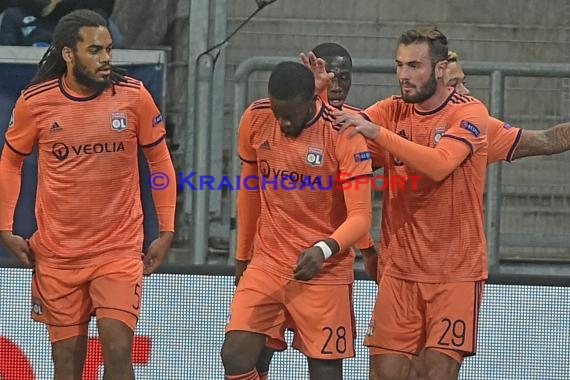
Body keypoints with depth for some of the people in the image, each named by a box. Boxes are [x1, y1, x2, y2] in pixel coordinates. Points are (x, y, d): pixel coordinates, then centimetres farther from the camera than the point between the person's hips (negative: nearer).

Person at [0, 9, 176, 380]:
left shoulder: (134, 96, -6)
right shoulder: (35, 102, -4)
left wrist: (166, 232, 2)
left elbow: (160, 160, 6)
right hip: (57, 251, 1)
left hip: (120, 248, -1)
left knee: (118, 348, -14)